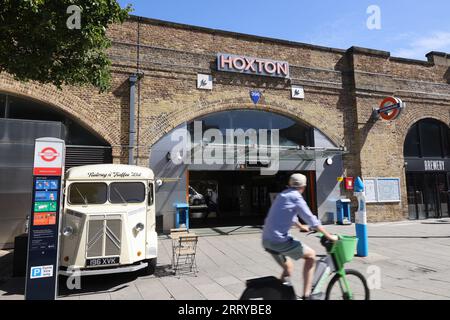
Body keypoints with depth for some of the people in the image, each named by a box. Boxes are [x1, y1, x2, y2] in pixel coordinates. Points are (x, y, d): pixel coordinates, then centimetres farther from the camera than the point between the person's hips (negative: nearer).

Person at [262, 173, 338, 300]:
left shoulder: (283, 195, 17)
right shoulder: (296, 198, -9)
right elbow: (312, 220, -11)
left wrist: (301, 227, 47)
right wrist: (329, 236, -1)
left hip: (267, 240, 8)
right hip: (279, 240, -8)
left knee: (288, 268, 25)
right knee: (311, 255, 6)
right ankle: (306, 295, 7)